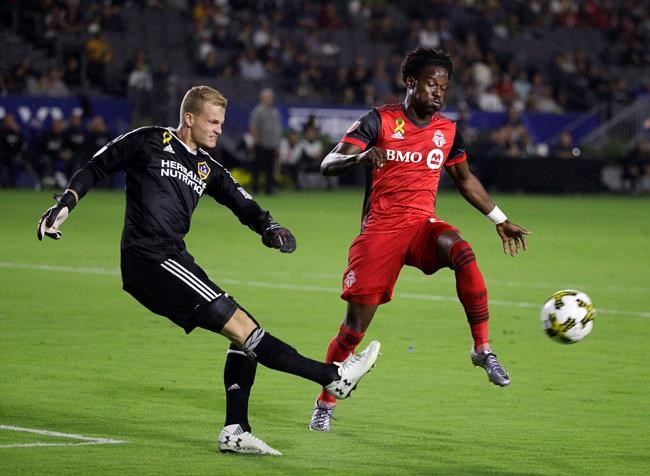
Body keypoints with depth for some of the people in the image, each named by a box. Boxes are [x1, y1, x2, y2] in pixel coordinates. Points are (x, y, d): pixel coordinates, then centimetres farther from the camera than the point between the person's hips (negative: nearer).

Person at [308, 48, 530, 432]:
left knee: (462, 252, -33)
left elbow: (465, 179, 25)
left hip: (422, 225, 3)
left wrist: (500, 220, 24)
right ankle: (325, 404, 15)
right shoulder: (379, 121, -5)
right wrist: (361, 157, -35)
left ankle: (483, 349, -26)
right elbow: (329, 165, -14)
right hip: (380, 228, -2)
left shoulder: (447, 131, 8)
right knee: (355, 325, -4)